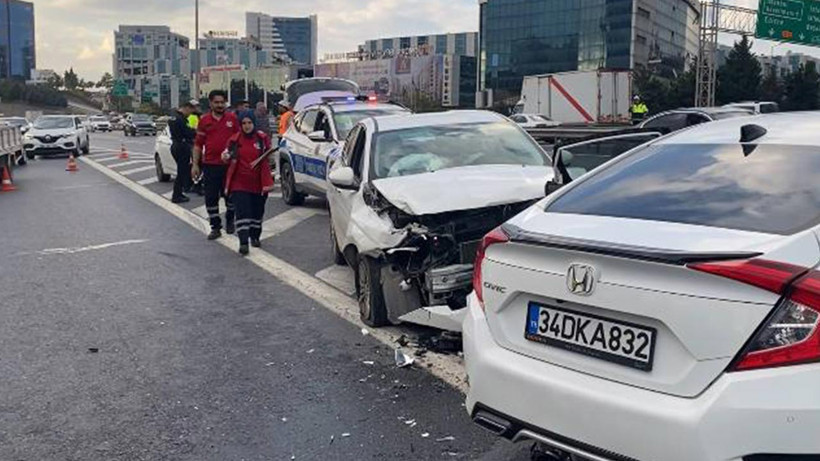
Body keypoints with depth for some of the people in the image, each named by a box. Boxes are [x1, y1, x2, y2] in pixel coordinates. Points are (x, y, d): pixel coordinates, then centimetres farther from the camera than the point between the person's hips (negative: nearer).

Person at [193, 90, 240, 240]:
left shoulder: (233, 118, 3)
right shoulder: (204, 120, 5)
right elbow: (198, 144, 6)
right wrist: (195, 164, 2)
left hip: (229, 164, -1)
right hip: (210, 165, 1)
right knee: (211, 197, 1)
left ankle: (230, 221, 32)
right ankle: (215, 227, 10)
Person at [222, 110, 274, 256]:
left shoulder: (263, 138, 1)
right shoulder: (235, 140, 1)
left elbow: (268, 159, 8)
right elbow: (230, 157, 12)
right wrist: (226, 156, -12)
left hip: (258, 182, 1)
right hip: (239, 182, -1)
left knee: (257, 211, 13)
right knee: (242, 212, -10)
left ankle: (255, 237, 34)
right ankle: (243, 242, -11)